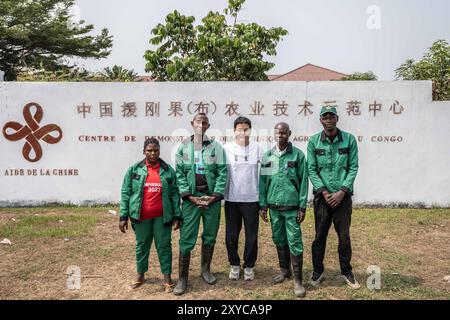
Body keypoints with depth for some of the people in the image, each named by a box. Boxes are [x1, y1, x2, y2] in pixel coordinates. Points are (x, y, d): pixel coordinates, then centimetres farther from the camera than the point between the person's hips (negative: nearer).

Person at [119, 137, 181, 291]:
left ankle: (167, 276, 20)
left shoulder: (168, 170, 0)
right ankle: (140, 275, 31)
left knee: (164, 245, 7)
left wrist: (176, 216, -3)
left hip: (162, 216, 0)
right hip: (140, 216, 1)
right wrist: (123, 216, -4)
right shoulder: (134, 169, -1)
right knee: (141, 245, 14)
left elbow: (175, 194, 1)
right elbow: (126, 193, 0)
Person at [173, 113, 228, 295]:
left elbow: (222, 173, -3)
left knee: (210, 237, 13)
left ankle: (205, 270, 33)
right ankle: (183, 278, 11)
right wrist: (189, 196, -10)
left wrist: (215, 195, -13)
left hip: (212, 198, 1)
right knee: (186, 239, 0)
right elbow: (179, 174, -1)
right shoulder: (183, 147, 3)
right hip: (190, 198, -1)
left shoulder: (216, 147, 1)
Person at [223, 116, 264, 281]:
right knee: (231, 235, 9)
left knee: (251, 236, 8)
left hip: (252, 199, 0)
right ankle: (234, 264, 28)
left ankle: (249, 266, 26)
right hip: (231, 199, 1)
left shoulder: (257, 148, -1)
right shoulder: (226, 148, -1)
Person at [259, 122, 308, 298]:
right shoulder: (267, 156, 5)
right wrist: (263, 205, 4)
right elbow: (263, 181, 7)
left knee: (294, 242, -1)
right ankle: (284, 270, 33)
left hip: (291, 206, -3)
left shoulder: (298, 155, -4)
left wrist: (302, 207, -7)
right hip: (274, 206, 4)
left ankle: (298, 280, 9)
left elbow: (303, 181, -4)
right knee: (279, 240, 15)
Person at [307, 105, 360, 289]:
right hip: (322, 196, 0)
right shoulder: (313, 141, 0)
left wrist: (342, 192, -12)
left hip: (343, 196, 0)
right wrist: (324, 192, -10)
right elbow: (311, 170, -2)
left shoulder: (349, 139, 0)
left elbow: (353, 168, -3)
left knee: (344, 236, 7)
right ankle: (317, 271, 24)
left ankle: (346, 272, 25)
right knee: (320, 235, 8)